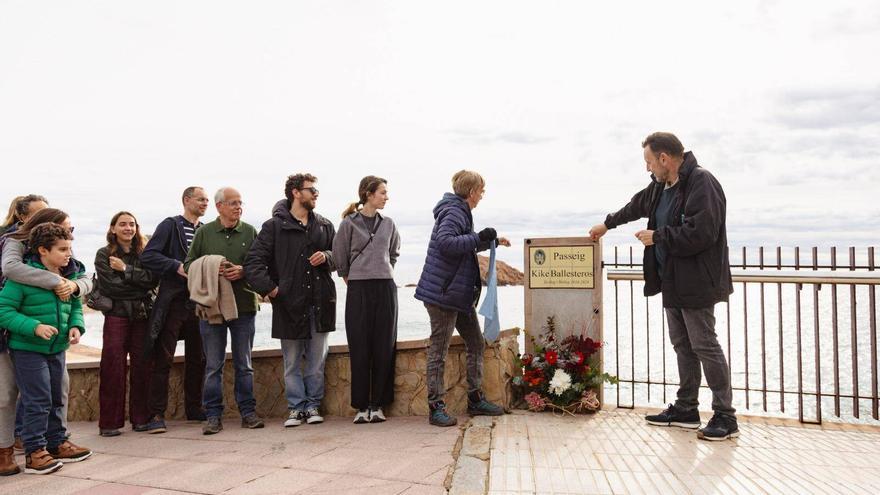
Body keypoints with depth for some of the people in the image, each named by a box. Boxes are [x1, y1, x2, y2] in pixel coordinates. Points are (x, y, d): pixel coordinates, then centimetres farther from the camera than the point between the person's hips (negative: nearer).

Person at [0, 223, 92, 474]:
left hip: (57, 349, 7)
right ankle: (35, 452, 8)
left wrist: (76, 326, -7)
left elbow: (76, 305, 13)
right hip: (28, 349, -7)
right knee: (37, 402, -4)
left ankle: (57, 443, 30)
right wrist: (34, 327, -27)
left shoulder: (70, 276, 2)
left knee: (55, 399, 17)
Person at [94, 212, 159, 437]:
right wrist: (139, 286, -4)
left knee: (142, 365, 3)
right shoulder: (104, 255, 5)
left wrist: (126, 270, -8)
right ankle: (110, 422, 3)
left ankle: (140, 418, 12)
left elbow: (153, 279, -3)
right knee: (113, 368, -4)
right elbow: (110, 285, -9)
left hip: (142, 316, 3)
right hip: (116, 315, -2)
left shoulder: (144, 253, 12)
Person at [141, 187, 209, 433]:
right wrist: (177, 267, -19)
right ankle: (156, 414, 1)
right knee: (163, 358, -4)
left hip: (199, 301, 6)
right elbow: (148, 256, -10)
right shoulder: (170, 225, -1)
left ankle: (194, 408, 23)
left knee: (197, 358, 11)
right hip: (173, 300, -6)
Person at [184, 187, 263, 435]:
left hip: (244, 305, 1)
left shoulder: (250, 232, 6)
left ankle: (248, 411, 17)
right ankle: (213, 415, 13)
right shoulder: (204, 232, 4)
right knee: (213, 365, 5)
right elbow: (189, 264, 4)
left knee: (244, 364, 8)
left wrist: (242, 271, -14)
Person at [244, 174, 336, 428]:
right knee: (291, 362, 6)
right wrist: (269, 288, -12)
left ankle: (313, 405, 20)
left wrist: (326, 256, -3)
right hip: (289, 303, -3)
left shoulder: (324, 225, 12)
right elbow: (253, 262, -3)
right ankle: (296, 407, 17)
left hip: (320, 302, 3)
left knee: (316, 360, 9)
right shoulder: (274, 226, 0)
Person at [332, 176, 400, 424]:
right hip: (358, 290, -3)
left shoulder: (388, 224, 10)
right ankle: (361, 406, 9)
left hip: (385, 287, 3)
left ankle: (378, 404, 11)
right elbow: (339, 257, 3)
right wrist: (351, 278, 9)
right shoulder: (349, 223, -2)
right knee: (360, 349, 0)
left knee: (384, 348, 2)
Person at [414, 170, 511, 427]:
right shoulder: (454, 212, -14)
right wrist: (478, 238, -26)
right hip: (442, 292, -11)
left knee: (475, 343, 14)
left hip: (461, 292, 11)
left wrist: (493, 241, 40)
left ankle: (475, 399, 23)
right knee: (439, 350, -4)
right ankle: (436, 407, 3)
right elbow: (444, 242, -32)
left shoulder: (461, 211, 19)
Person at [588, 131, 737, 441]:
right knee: (683, 346, 15)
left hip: (696, 284, -10)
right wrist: (608, 223, 42)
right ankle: (686, 409, 27)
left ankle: (725, 417, 4)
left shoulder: (701, 183, -18)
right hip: (672, 282, 10)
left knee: (705, 346, -5)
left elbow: (699, 234, -27)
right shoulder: (661, 185, 13)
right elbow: (638, 204, 33)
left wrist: (657, 236, -15)